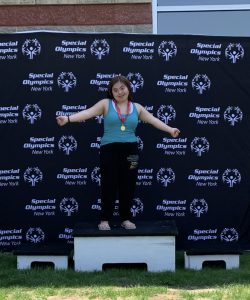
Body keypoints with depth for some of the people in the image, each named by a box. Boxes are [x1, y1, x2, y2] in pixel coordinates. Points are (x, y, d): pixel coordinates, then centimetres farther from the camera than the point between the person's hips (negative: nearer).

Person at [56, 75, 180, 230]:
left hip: (130, 150, 2)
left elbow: (153, 120, 7)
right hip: (109, 149, -2)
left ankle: (126, 219, 18)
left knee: (128, 185, 5)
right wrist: (68, 119, -23)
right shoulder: (106, 104, 1)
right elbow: (88, 112, -9)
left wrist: (170, 129, -3)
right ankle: (105, 219, 10)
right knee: (109, 185, -1)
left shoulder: (137, 107, 9)